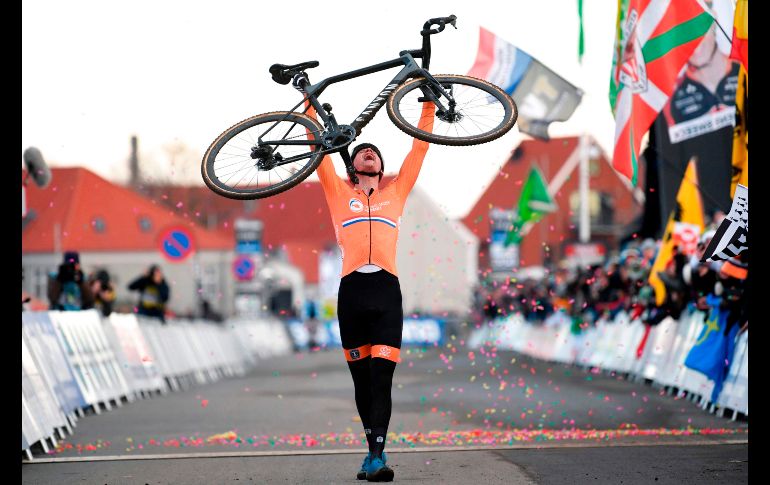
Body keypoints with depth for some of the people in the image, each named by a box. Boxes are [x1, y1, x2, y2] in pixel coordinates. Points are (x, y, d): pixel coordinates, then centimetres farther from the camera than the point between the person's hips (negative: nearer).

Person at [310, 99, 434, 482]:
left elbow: (419, 150, 19)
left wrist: (429, 108, 18)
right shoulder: (339, 192, 16)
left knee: (381, 377, -10)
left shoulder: (396, 192, 19)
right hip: (352, 290, 1)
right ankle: (374, 451, 16)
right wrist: (309, 104, 13)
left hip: (386, 291, -1)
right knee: (361, 379, 5)